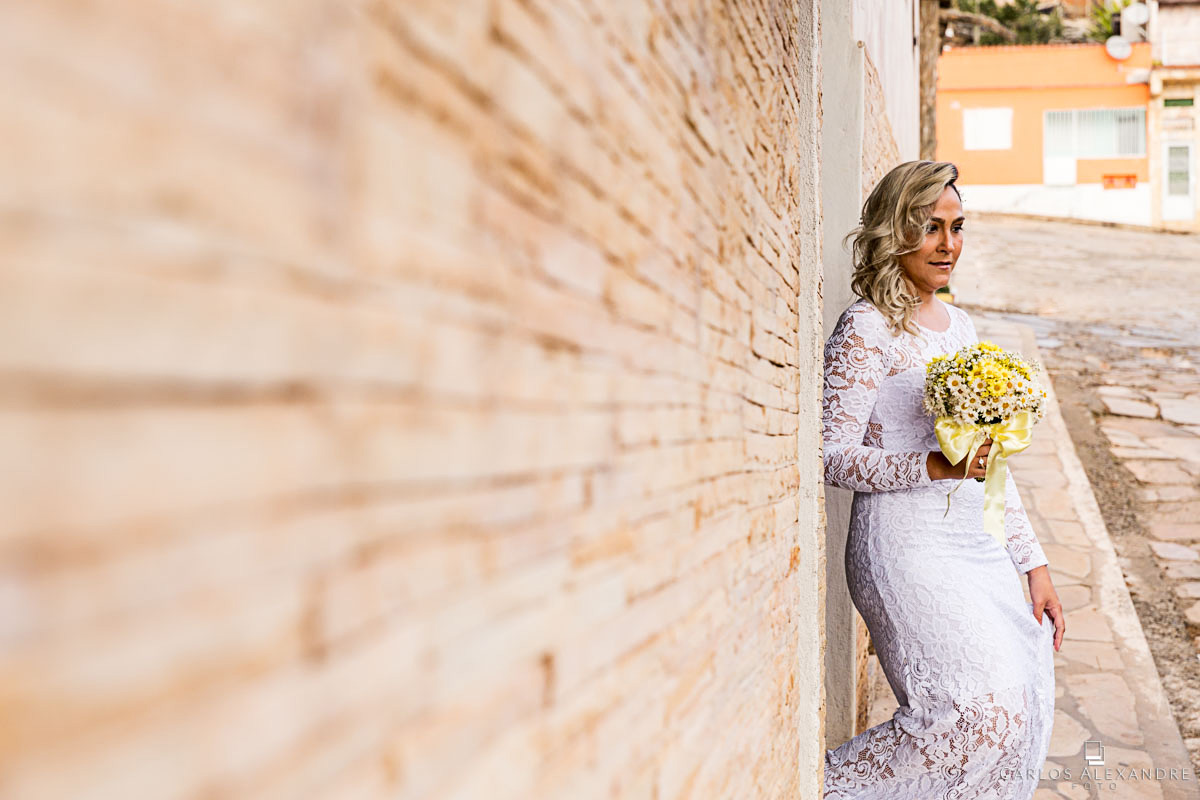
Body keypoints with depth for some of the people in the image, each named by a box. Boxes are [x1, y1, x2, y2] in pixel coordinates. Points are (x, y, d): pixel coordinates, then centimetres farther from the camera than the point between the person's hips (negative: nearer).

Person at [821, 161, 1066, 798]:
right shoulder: (866, 327, -8)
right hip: (905, 544, -8)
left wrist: (1033, 563, 15)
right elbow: (833, 456, -14)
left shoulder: (959, 326, 15)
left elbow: (990, 464, 18)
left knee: (1023, 707, 4)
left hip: (977, 541, 8)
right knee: (985, 710, -16)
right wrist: (936, 466, -24)